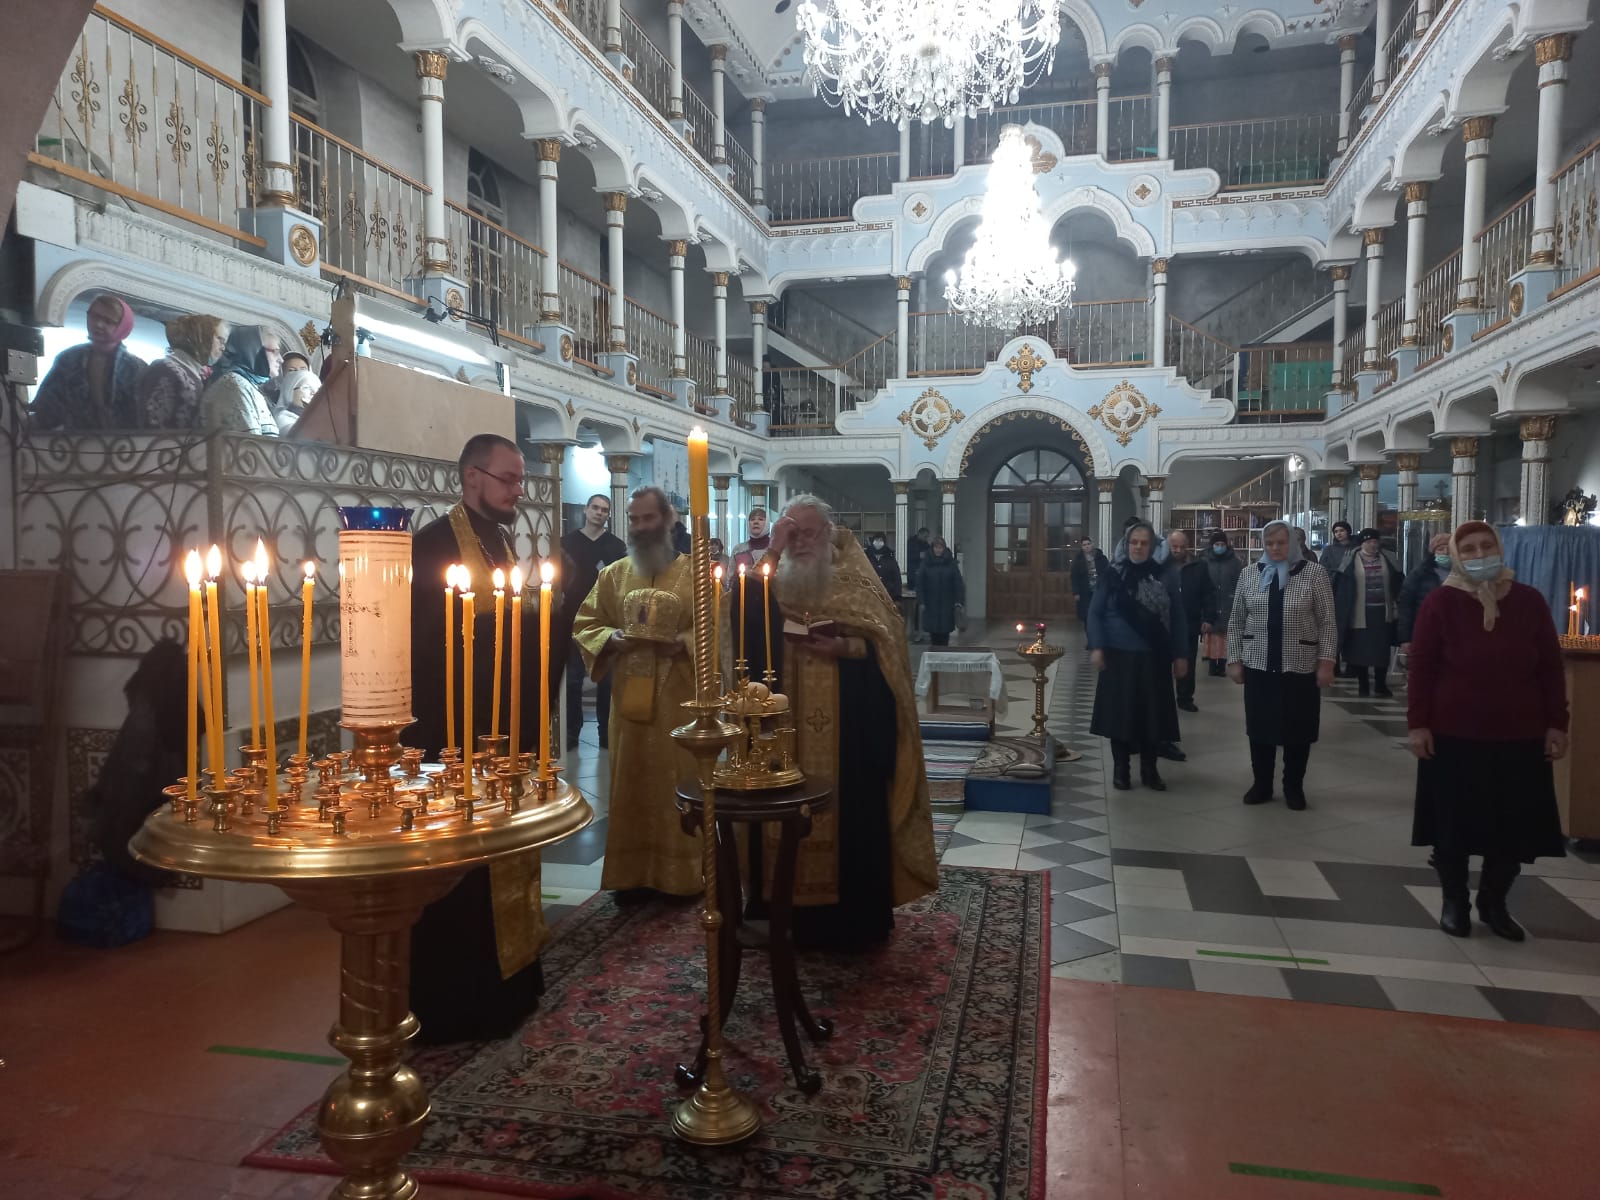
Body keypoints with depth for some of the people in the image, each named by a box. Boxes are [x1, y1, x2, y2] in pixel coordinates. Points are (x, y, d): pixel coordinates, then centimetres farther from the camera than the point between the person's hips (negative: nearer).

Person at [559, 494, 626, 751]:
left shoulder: (617, 545, 8)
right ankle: (571, 734, 7)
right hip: (575, 619, -1)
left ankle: (607, 733, 12)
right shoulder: (567, 541, 7)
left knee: (607, 680, 5)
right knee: (573, 679, 1)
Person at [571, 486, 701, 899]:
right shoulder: (613, 575, 9)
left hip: (680, 698, -2)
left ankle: (681, 873, 15)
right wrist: (612, 638, -11)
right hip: (629, 698, 3)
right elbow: (584, 625, 9)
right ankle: (633, 873, 17)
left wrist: (682, 642, -19)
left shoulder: (697, 574, 1)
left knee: (679, 783, 3)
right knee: (631, 784, 7)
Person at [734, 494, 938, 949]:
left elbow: (887, 642, -2)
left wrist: (845, 647, -19)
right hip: (787, 726, 2)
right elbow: (747, 619, -11)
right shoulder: (774, 579, 9)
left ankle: (854, 918, 12)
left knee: (850, 814, 1)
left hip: (848, 727, -2)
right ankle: (793, 912, 16)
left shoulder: (856, 582, 2)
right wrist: (773, 552, -18)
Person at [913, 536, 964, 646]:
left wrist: (958, 602, -7)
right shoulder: (926, 563, 0)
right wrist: (921, 602, -7)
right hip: (931, 604, 0)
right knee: (933, 631, -1)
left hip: (947, 604, 0)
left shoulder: (950, 563, 1)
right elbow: (919, 584, -1)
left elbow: (958, 583, 0)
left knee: (944, 631, 0)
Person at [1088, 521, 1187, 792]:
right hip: (1119, 656, -1)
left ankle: (1149, 770, 21)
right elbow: (1095, 613, 0)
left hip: (1153, 658, 1)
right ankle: (1120, 769, 19)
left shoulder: (1164, 579, 1)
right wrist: (1096, 647, -10)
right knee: (1120, 713, 6)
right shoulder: (1112, 575, -1)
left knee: (1151, 714, 7)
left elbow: (1177, 619, 4)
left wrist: (1180, 655, 1)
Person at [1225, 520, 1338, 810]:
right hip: (1258, 665, 2)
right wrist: (1234, 660, 3)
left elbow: (1327, 622, -3)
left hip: (1300, 666, -2)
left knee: (1297, 729, 7)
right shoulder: (1248, 576, 5)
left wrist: (1326, 661, -8)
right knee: (1259, 727, 9)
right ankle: (1261, 784, 24)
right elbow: (1236, 622, 8)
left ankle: (1294, 787, 23)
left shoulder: (1314, 573, -3)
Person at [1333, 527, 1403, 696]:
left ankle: (1381, 684, 19)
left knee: (1382, 650, 7)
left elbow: (1398, 584, 10)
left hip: (1382, 613, 2)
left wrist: (1397, 606, 5)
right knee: (1360, 650, 4)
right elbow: (1340, 586, -3)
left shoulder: (1388, 559, 6)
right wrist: (1340, 609, -6)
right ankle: (1362, 684, 16)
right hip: (1359, 614, -2)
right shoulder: (1351, 560, -2)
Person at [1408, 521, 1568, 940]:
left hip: (1520, 737, 3)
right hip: (1453, 734, -2)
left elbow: (1551, 667, 5)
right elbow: (1421, 666, -6)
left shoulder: (1529, 601, 1)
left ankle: (1493, 902, 29)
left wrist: (1556, 724, 2)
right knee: (1453, 825, 7)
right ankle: (1454, 902, 26)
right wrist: (1417, 723, -10)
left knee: (1516, 826, 9)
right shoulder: (1442, 602, -7)